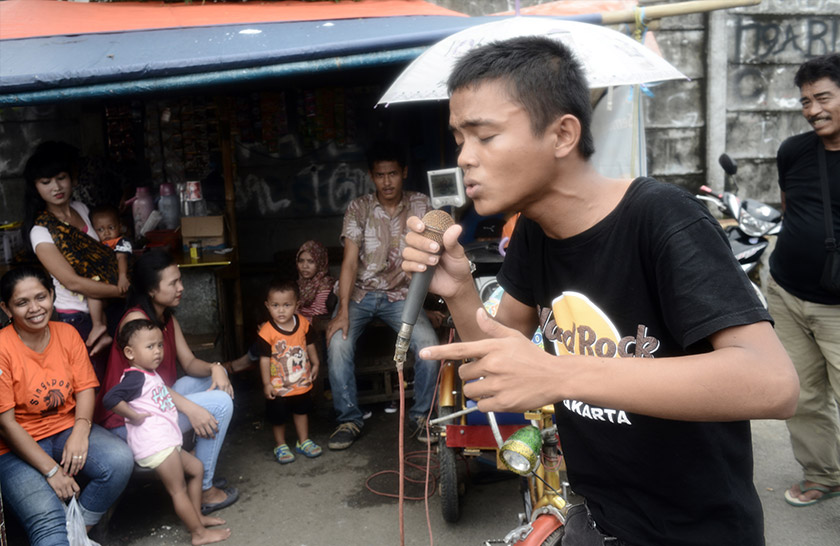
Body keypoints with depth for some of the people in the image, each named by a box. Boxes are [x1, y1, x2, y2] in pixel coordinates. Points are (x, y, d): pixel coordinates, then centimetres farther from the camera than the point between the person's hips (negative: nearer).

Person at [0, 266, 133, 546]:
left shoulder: (66, 333, 1)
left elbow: (85, 388, 1)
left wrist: (80, 431, -20)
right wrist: (51, 470, -17)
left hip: (67, 428, 5)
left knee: (120, 460, -23)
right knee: (49, 522, -31)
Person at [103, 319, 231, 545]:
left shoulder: (151, 374, 14)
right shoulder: (135, 377, -16)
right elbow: (110, 399, -28)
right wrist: (135, 416, -20)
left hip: (167, 441, 10)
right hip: (155, 444, -10)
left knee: (196, 468, 19)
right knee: (179, 490, -2)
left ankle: (197, 516, 29)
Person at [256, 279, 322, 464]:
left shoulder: (303, 323, -10)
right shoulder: (267, 331, -23)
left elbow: (310, 344, 6)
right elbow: (264, 359, -18)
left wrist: (315, 364, 12)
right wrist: (267, 383, -16)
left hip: (302, 382, 4)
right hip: (278, 386, -4)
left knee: (302, 411, 21)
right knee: (278, 418, 12)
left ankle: (303, 441, 39)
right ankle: (281, 446, 33)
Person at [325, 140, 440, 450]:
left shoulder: (420, 206, 1)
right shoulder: (358, 209, -3)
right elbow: (350, 261, -10)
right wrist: (343, 311, -21)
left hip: (399, 294, 1)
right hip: (359, 293, 0)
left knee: (428, 343, -26)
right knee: (338, 343, -27)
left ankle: (420, 415, -3)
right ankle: (350, 419, -7)